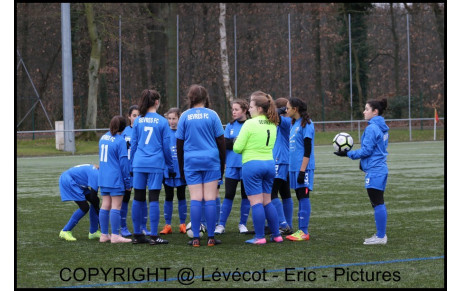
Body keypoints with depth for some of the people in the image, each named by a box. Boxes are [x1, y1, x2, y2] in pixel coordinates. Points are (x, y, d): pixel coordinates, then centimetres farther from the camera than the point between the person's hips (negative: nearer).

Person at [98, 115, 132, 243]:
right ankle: (115, 236, -4)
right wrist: (128, 182, -7)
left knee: (105, 205, 11)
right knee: (116, 206, -4)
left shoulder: (103, 138, 10)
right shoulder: (120, 141, -13)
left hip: (103, 178, 7)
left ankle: (104, 235, 15)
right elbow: (124, 162, -12)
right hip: (116, 179, -7)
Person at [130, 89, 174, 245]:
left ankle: (137, 234, 12)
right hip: (156, 164, -3)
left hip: (139, 164, 3)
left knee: (138, 199, 7)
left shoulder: (137, 121, 6)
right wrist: (171, 167, 12)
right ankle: (154, 236, -3)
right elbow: (166, 146, 3)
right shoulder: (162, 122, 0)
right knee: (153, 199, -2)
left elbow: (133, 144, 10)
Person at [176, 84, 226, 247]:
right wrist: (222, 163, 12)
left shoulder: (184, 116, 2)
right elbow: (221, 141, 3)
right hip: (211, 160, -1)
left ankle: (195, 238, -2)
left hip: (191, 161, 1)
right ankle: (211, 238, 0)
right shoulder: (212, 115, 0)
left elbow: (179, 143, 6)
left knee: (195, 199, 1)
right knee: (210, 199, 1)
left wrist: (181, 167, 14)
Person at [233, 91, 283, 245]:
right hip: (269, 163, 7)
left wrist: (237, 143, 11)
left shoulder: (250, 124, -11)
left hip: (252, 164, -7)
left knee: (256, 202, -3)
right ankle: (276, 235, 16)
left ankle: (260, 237, -3)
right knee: (267, 201, 15)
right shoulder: (272, 125, 9)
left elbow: (237, 148, -10)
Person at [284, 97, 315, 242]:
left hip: (303, 167, -9)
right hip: (294, 167, 9)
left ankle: (304, 232, -7)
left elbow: (308, 149, -16)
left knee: (303, 197, -7)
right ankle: (301, 230, 13)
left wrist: (302, 170, -19)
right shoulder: (294, 124, 16)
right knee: (300, 198, 10)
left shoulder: (306, 124, -11)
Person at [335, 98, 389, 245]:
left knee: (377, 203, -6)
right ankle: (381, 234, 17)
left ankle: (380, 236, -4)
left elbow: (366, 150, -16)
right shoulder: (382, 128, 13)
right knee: (379, 203, 14)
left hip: (374, 171, -10)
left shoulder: (372, 128, -15)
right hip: (381, 168, 10)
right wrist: (363, 161, 19)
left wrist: (348, 154, -8)